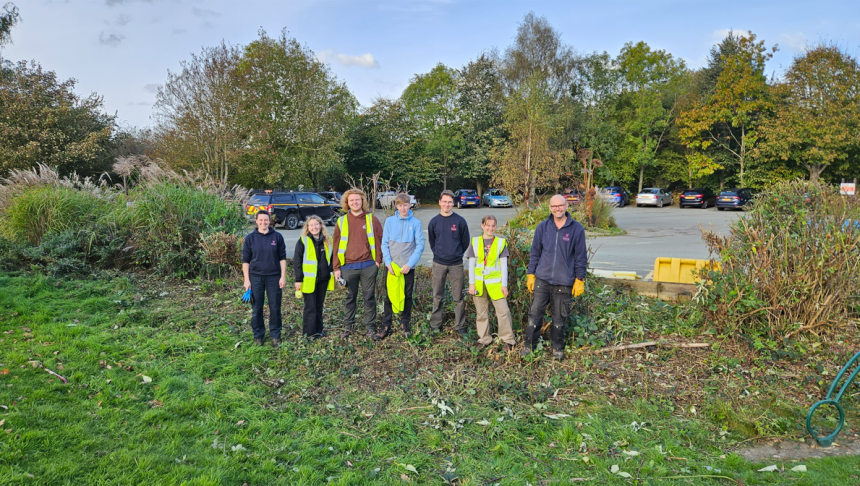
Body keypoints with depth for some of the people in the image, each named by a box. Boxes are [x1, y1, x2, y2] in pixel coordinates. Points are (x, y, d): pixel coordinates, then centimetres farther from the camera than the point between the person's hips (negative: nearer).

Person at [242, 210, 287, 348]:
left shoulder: (277, 237, 1)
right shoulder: (250, 238, 2)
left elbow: (282, 258, 4)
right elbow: (245, 260, 4)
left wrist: (283, 277, -1)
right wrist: (246, 279, -1)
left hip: (274, 277, 0)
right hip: (256, 277, 0)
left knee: (275, 308, 5)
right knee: (257, 308, 8)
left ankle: (276, 335, 18)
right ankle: (258, 335, 21)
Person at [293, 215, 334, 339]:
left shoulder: (326, 241, 9)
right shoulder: (303, 241, -5)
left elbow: (331, 258, 19)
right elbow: (297, 261, -6)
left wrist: (331, 273, 14)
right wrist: (298, 279, -10)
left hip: (323, 279, 5)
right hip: (309, 280, -5)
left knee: (319, 306, 13)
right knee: (310, 307, -1)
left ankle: (318, 330, 24)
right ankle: (309, 332, 8)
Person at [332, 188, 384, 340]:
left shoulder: (371, 219, 3)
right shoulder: (341, 221, 5)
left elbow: (379, 241, 5)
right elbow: (336, 245, 5)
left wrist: (378, 260, -1)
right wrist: (336, 267, 1)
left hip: (368, 265, -1)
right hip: (348, 266, 1)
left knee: (369, 297, 5)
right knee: (350, 297, 11)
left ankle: (370, 328, 14)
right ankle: (348, 326, 23)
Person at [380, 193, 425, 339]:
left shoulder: (415, 223, -4)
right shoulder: (389, 221, 0)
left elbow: (420, 245, -5)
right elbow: (384, 244, 1)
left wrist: (409, 263, -12)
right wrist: (388, 263, -9)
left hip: (408, 266, 0)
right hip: (392, 266, 1)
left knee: (407, 296, 8)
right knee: (389, 296, 3)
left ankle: (405, 324, 20)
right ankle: (386, 325, 11)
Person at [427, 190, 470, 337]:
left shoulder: (460, 221, -3)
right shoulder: (434, 221, 2)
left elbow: (465, 242, 6)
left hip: (456, 264, -1)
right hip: (438, 264, 1)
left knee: (458, 297, 3)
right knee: (437, 296, 8)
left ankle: (460, 326, 13)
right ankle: (435, 324, 19)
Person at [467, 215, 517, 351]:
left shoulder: (501, 242, 1)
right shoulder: (475, 242, 3)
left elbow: (504, 265, 0)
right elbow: (471, 264, 3)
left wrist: (504, 284, -4)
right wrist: (471, 283, -2)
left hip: (495, 283, -1)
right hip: (479, 283, 1)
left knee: (503, 311, -4)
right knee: (481, 313, 9)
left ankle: (508, 340, 10)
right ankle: (484, 339, 22)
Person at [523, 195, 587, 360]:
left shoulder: (576, 229, -3)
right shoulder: (543, 227, 3)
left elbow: (581, 257, 1)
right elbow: (535, 252, 9)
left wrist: (579, 280, 0)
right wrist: (530, 274, 7)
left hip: (564, 282, -1)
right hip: (542, 279, 2)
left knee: (559, 318, 9)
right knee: (535, 313, 2)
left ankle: (558, 348, 26)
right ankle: (529, 345, 16)